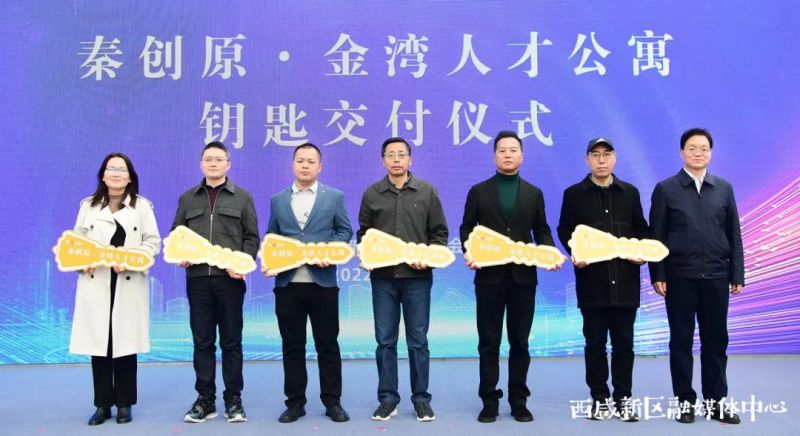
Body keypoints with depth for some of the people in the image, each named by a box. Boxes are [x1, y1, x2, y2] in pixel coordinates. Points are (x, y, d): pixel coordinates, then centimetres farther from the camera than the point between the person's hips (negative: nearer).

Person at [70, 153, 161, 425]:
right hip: (96, 283, 2)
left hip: (129, 283, -1)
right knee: (98, 343, 1)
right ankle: (102, 404, 13)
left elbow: (153, 242, 2)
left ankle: (124, 404, 13)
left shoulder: (142, 206, 7)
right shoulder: (88, 206, 12)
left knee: (125, 343, 0)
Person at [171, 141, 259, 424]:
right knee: (202, 341, 6)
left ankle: (233, 399, 12)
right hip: (197, 279, 2)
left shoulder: (242, 197, 7)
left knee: (231, 341, 4)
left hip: (230, 278, -2)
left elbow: (251, 237, 3)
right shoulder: (188, 198, 13)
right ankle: (205, 399, 15)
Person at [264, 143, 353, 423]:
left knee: (327, 344, 5)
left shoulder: (334, 197, 6)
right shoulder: (277, 200, 11)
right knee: (292, 345, 8)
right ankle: (295, 402, 18)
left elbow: (345, 231, 5)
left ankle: (332, 401, 16)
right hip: (287, 283, 2)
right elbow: (271, 237, 13)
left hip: (322, 281, -1)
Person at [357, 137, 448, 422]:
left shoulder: (426, 191, 4)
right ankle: (387, 399, 17)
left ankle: (421, 399, 17)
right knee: (385, 340, 6)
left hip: (417, 277, -1)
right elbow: (363, 232, 11)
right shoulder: (371, 193, 7)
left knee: (418, 341, 6)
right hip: (382, 278, 1)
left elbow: (439, 232, 4)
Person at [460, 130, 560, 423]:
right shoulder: (478, 191, 5)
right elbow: (467, 229, 5)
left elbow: (542, 231, 10)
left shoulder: (534, 194, 10)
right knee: (488, 343, 4)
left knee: (520, 342, 8)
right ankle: (489, 401, 14)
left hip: (523, 277, 1)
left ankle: (519, 401, 19)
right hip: (489, 276, -1)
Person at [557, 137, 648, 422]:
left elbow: (641, 229, 14)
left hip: (625, 279, 2)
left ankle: (623, 398, 16)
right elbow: (564, 230, 4)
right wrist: (574, 253, -13)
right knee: (595, 342, 5)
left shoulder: (630, 193, 12)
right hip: (591, 278, -1)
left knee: (624, 342, 6)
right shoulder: (574, 194, 5)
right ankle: (600, 398, 16)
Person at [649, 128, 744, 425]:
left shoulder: (724, 188, 8)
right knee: (681, 340, 5)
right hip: (679, 277, -2)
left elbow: (734, 235, 8)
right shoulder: (665, 189, 0)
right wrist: (657, 275, -6)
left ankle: (716, 402, 19)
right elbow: (656, 236, -1)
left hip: (716, 277, 2)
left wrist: (737, 274, 3)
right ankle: (685, 402, 15)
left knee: (716, 340, 8)